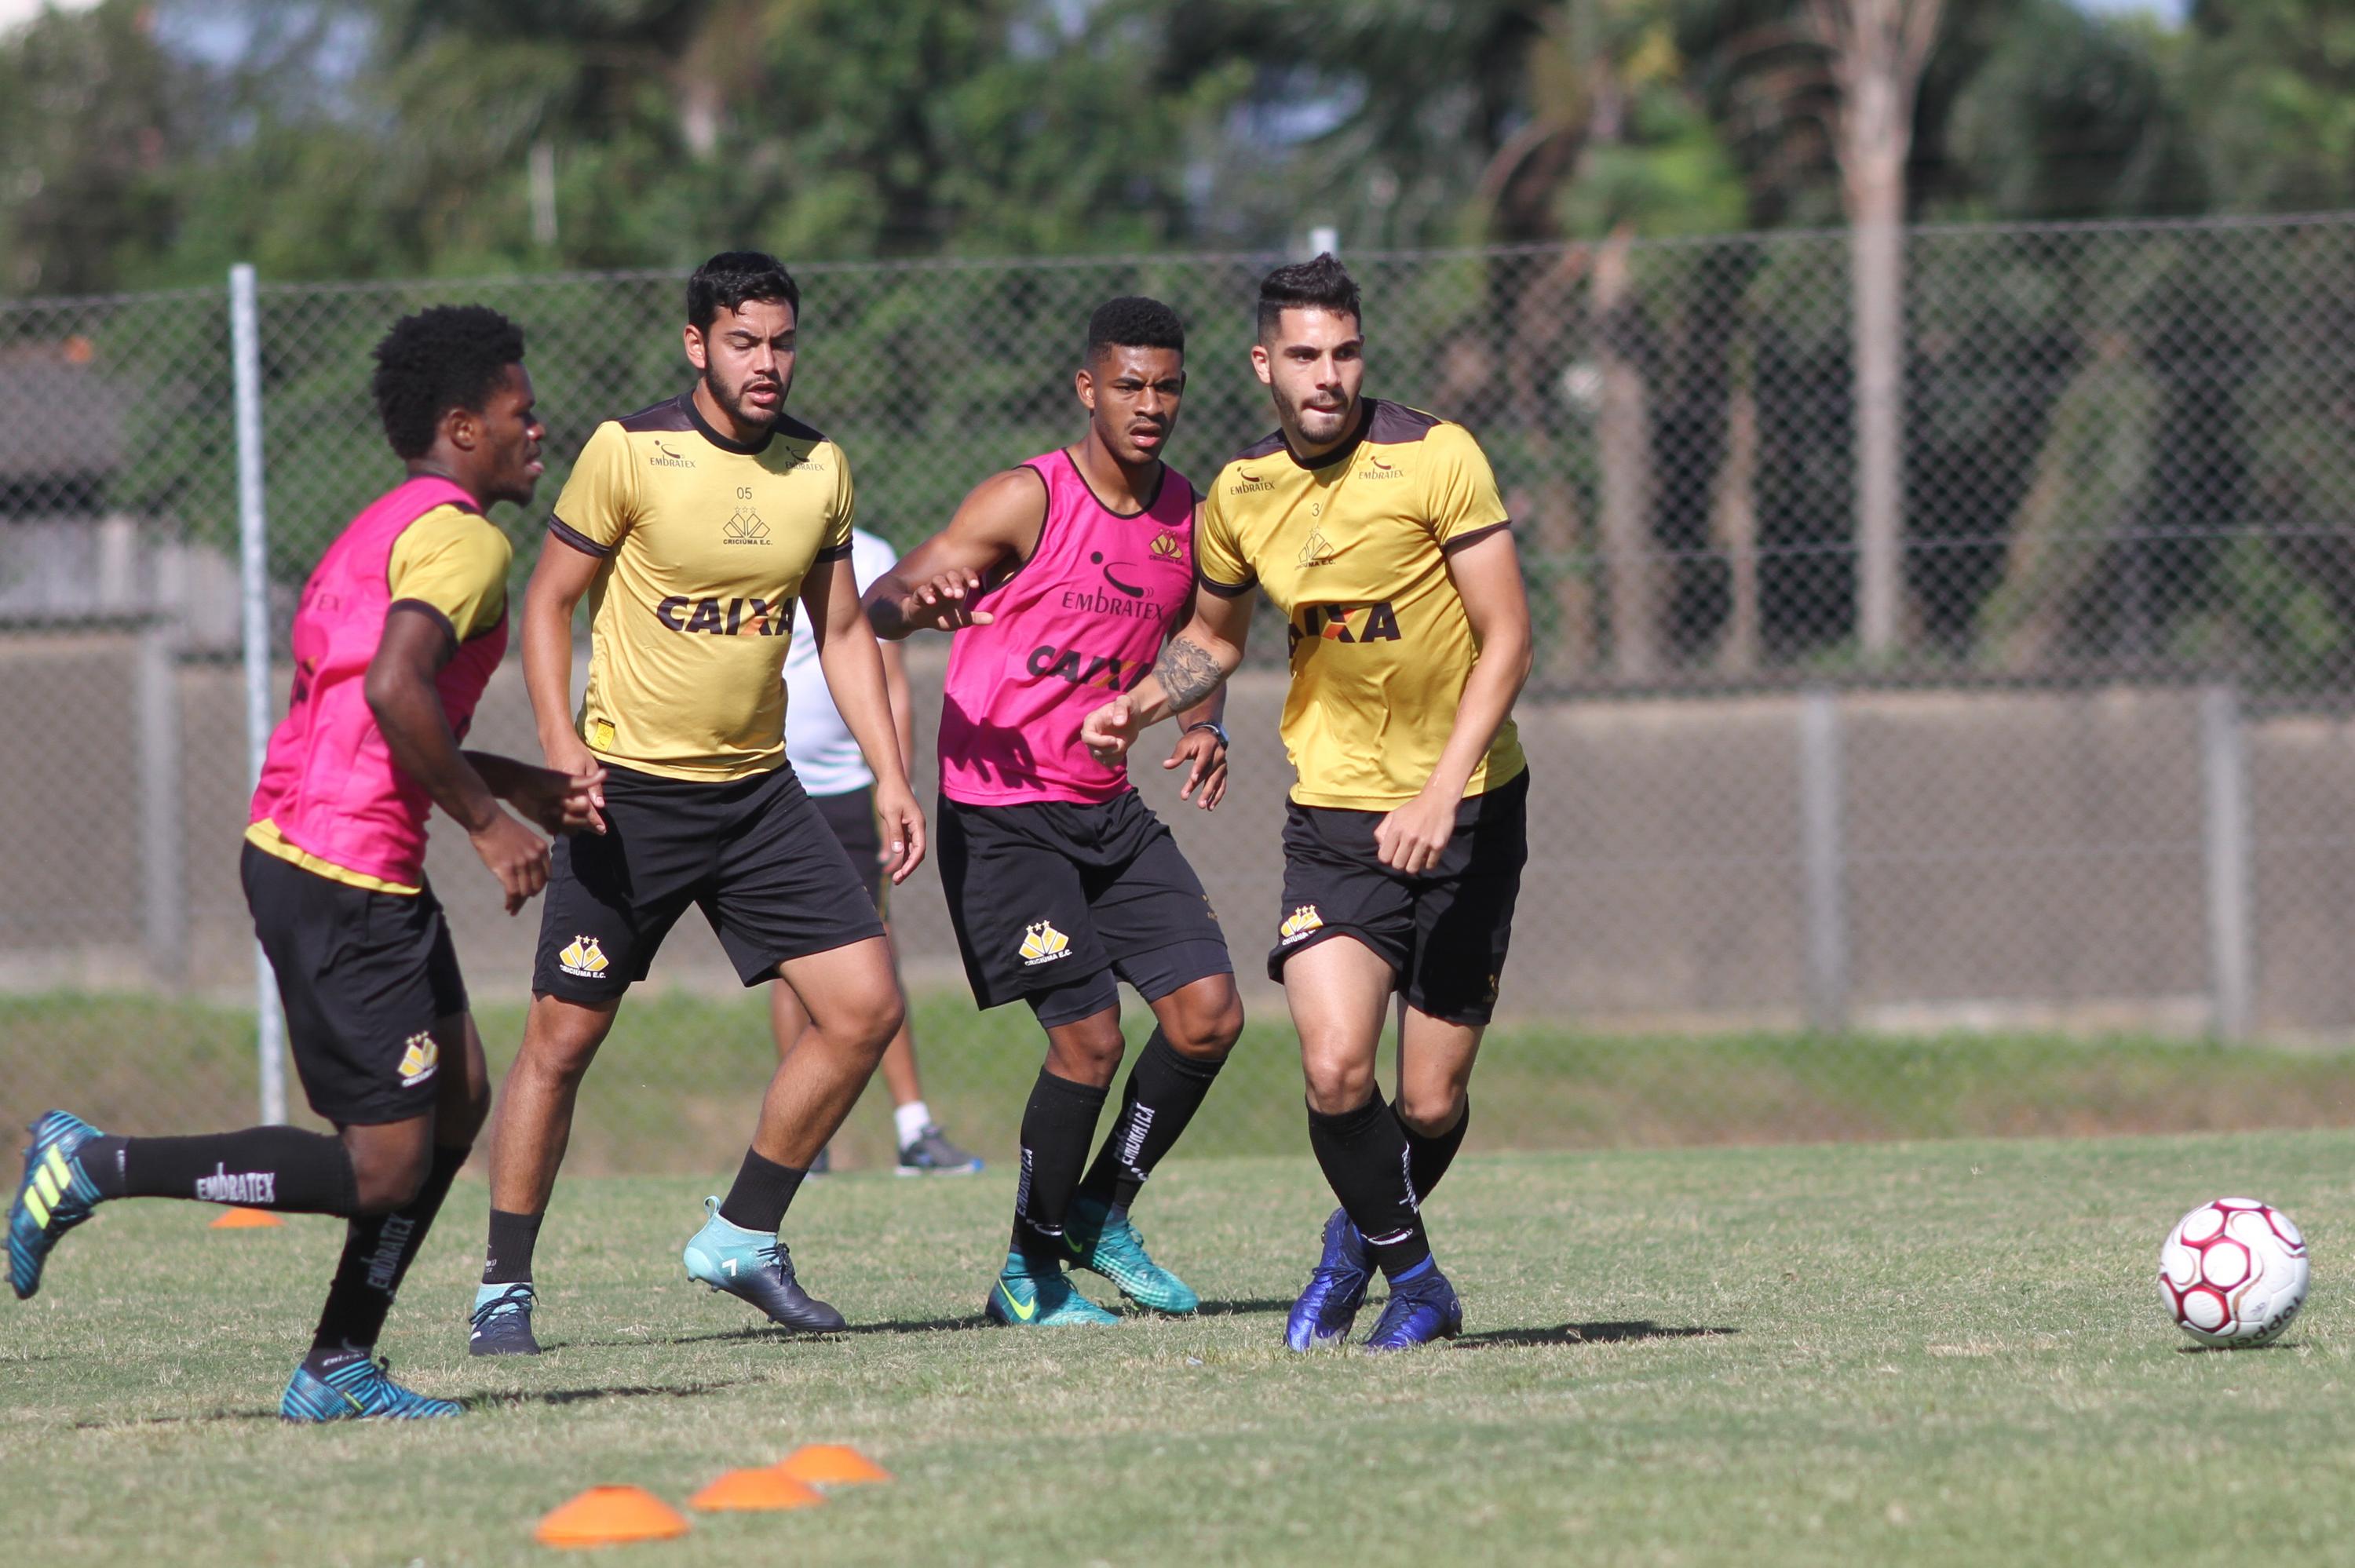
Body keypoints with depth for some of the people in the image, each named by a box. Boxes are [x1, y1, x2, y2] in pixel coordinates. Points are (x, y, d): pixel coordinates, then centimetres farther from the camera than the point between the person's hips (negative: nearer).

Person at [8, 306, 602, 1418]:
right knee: (383, 1169, -7)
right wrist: (488, 823, -17)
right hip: (346, 882, -11)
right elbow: (395, 691, -27)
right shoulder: (463, 540, -12)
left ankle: (339, 1367, 15)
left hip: (295, 854, 11)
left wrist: (518, 785, 24)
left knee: (458, 1097, 15)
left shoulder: (379, 532, 20)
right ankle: (93, 1169, -3)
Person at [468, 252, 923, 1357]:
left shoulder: (819, 467, 4)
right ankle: (503, 1289, 8)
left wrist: (889, 777, 7)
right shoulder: (629, 451, -10)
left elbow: (842, 631, 13)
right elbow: (549, 601, -4)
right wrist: (561, 743, -17)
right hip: (629, 789, -5)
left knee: (866, 1005, -4)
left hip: (759, 790, 5)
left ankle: (742, 1237, 10)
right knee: (563, 1036, -4)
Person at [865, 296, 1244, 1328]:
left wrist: (1203, 725, 4)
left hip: (1107, 809, 7)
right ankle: (1030, 1271, 6)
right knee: (1089, 1036, -12)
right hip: (1000, 809, -7)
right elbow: (878, 606, -16)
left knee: (1208, 1013, -3)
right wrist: (917, 602, -40)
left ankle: (1102, 1217, 17)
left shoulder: (1187, 515, 7)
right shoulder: (1029, 501, -12)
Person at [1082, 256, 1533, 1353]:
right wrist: (1140, 704, 2)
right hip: (1334, 810, 2)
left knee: (1431, 1101, 0)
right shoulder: (1241, 492, 1)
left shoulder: (1436, 458, -12)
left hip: (1468, 807, -2)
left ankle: (1365, 1238, 34)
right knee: (1335, 1068, -17)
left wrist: (1442, 792, -21)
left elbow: (1506, 639, -12)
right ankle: (1412, 1272, 9)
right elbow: (1215, 635, 22)